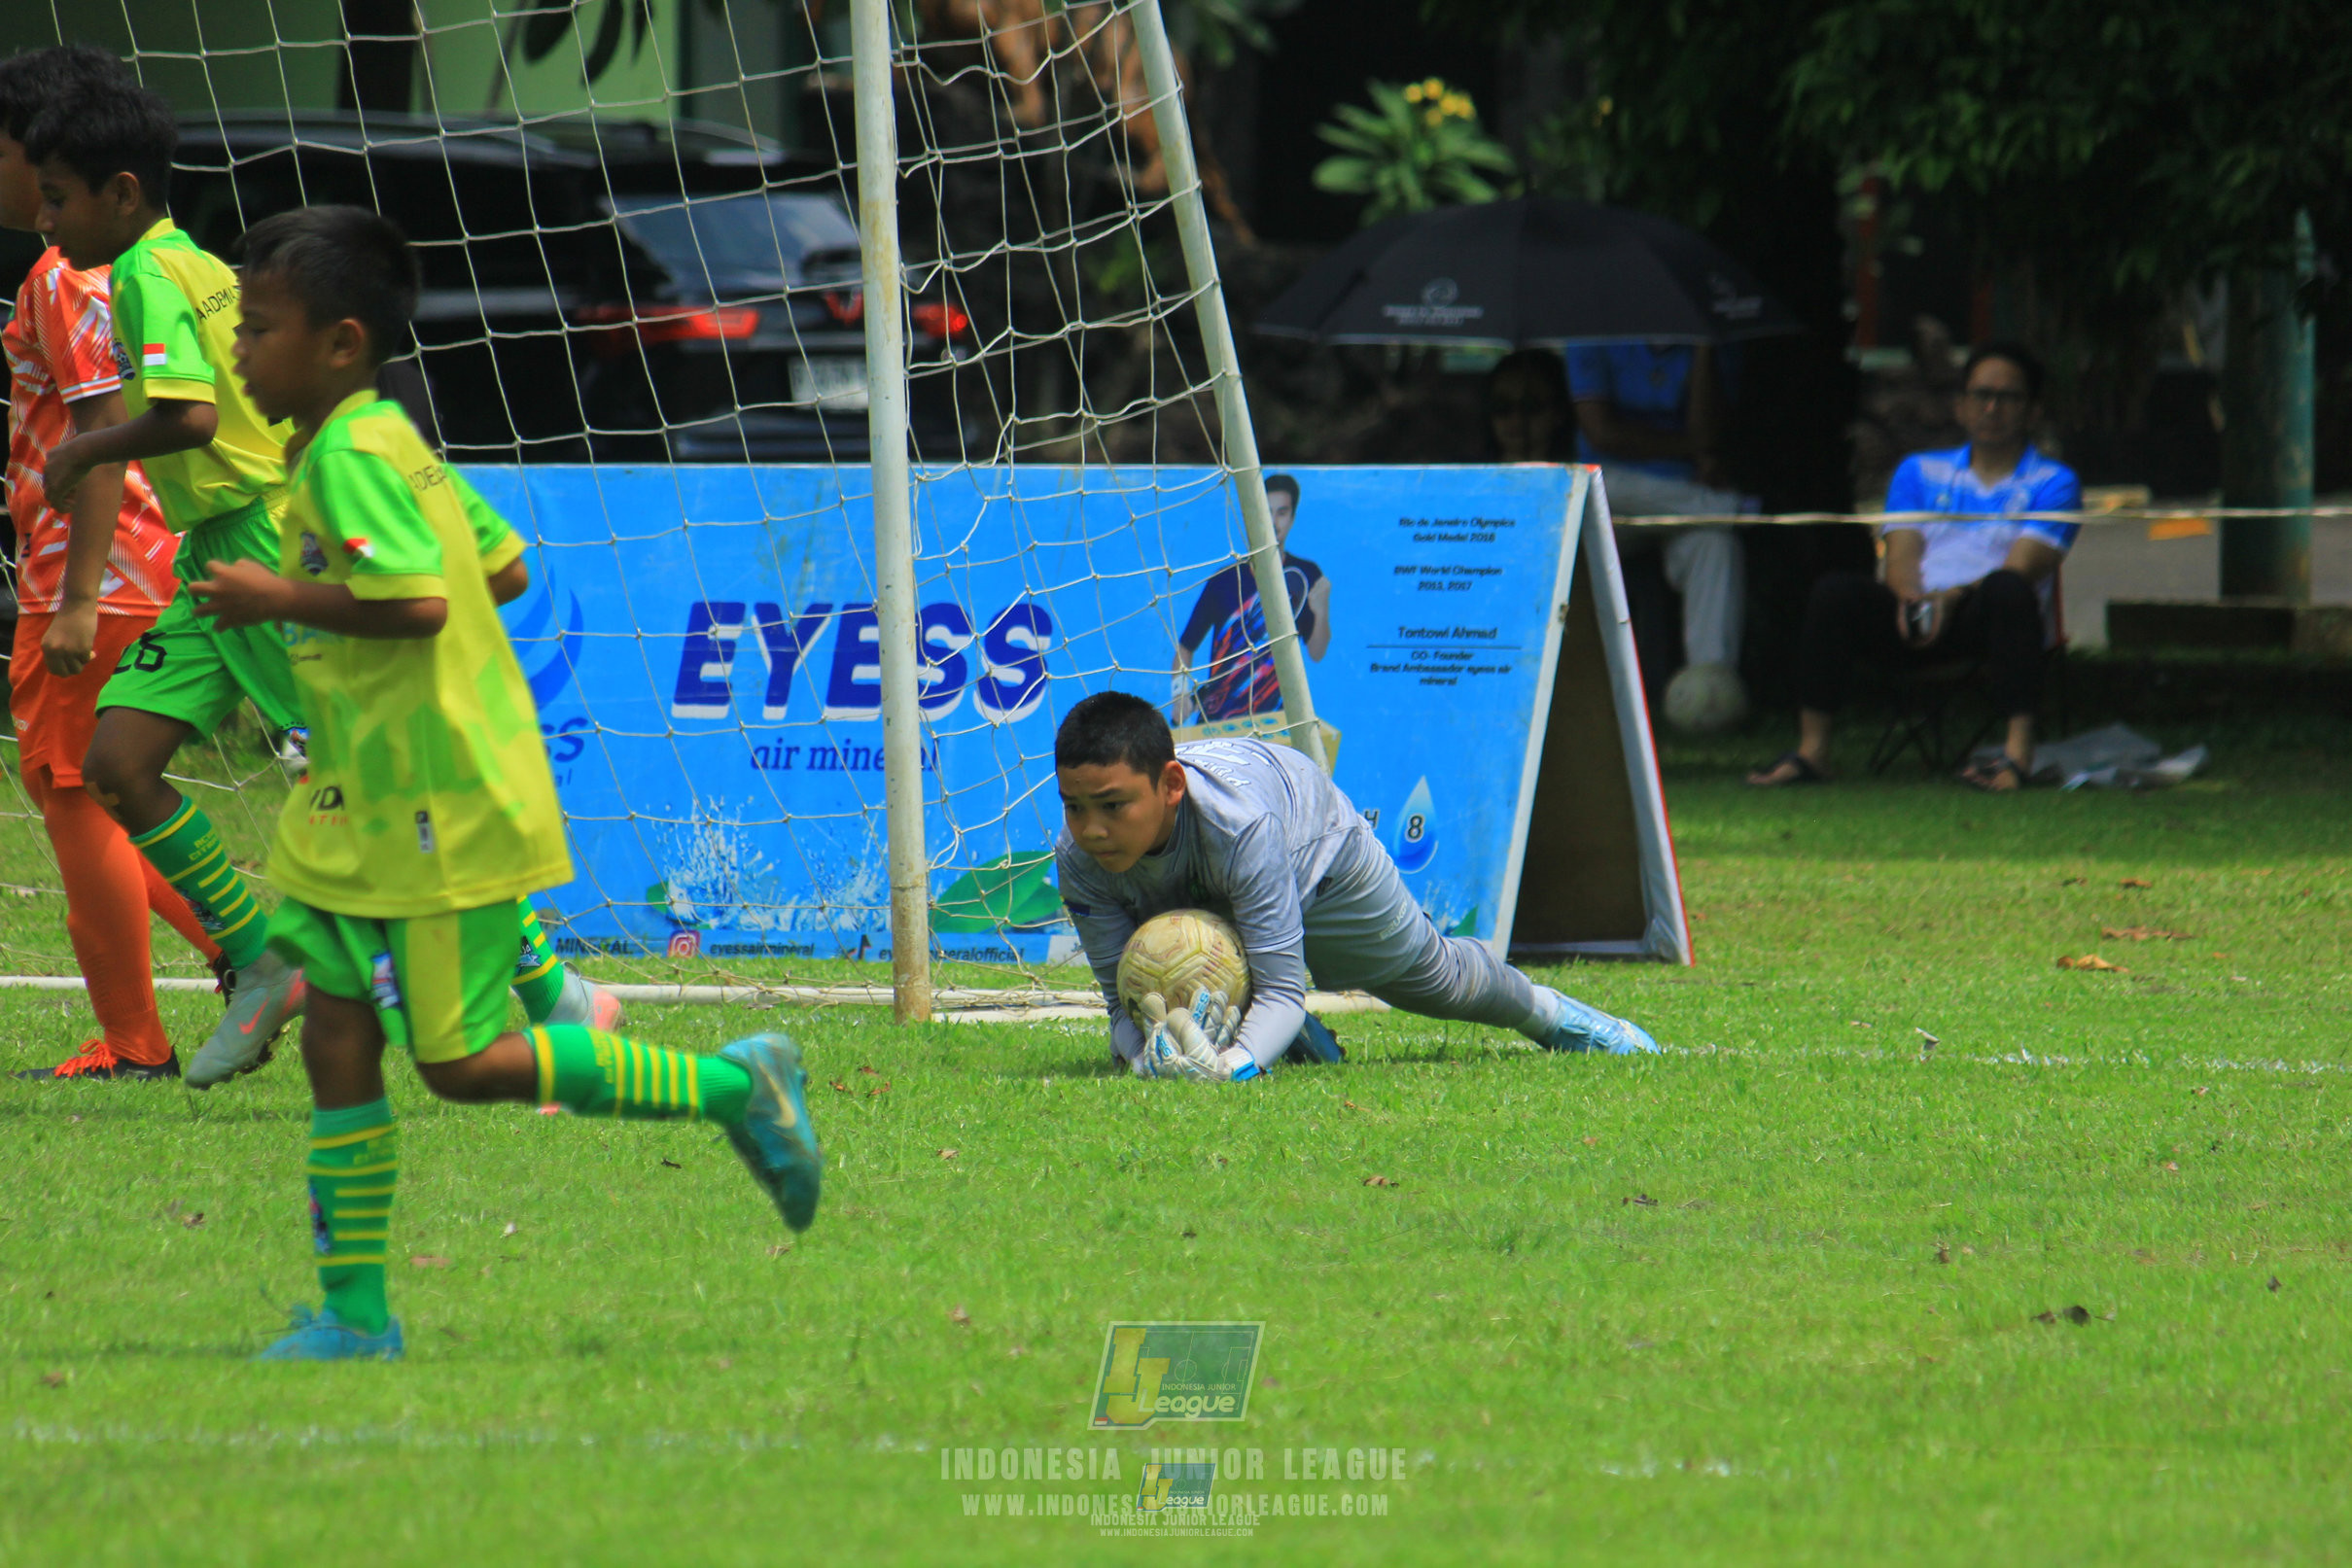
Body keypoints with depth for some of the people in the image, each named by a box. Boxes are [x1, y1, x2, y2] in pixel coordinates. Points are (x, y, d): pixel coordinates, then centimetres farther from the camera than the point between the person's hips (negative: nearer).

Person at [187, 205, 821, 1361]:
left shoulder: (349, 458, -19)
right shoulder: (390, 442, 12)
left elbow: (415, 602, -30)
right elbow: (499, 562, 19)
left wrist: (280, 601, -19)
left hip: (444, 812, -10)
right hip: (370, 807, 10)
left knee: (463, 1064, -5)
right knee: (335, 1033, 7)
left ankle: (733, 1088, 5)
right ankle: (354, 1316, 9)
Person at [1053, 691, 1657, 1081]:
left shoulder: (1237, 820, -52)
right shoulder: (1078, 857, -39)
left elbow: (1282, 985, -48)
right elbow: (1121, 997, -31)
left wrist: (1234, 1065, -68)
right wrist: (1147, 1055, -55)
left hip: (1319, 852, -3)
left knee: (1434, 976, 21)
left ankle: (1543, 1010, 55)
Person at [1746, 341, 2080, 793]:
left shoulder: (2053, 482, 11)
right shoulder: (1920, 472, 23)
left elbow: (2022, 568, -5)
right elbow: (1901, 555, 10)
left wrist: (1953, 597, -23)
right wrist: (1911, 598, -15)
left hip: (1989, 620, -3)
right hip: (1915, 619, 3)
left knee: (2007, 590, -38)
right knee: (1836, 593, -26)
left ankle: (2018, 749, -45)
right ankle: (1812, 750, -25)